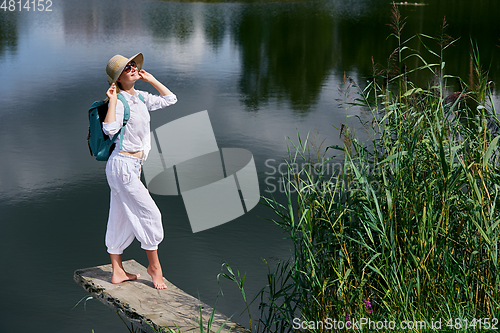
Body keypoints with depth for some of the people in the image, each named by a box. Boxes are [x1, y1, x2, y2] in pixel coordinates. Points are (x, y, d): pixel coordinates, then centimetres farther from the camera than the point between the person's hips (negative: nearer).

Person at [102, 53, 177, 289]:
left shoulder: (141, 98, 10)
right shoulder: (119, 102, -14)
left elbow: (170, 99, 17)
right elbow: (110, 130, -30)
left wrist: (150, 79, 13)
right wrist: (112, 100, -27)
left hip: (132, 167, 8)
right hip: (122, 165, -8)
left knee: (121, 219, 13)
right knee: (150, 214, -1)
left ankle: (118, 272, 21)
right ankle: (154, 266, 13)